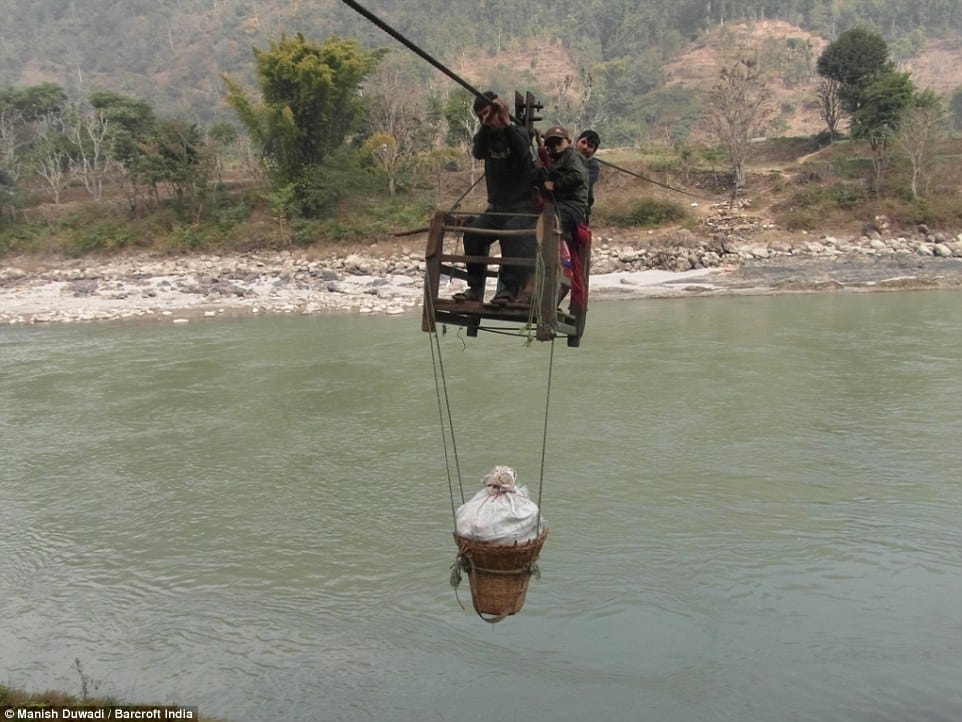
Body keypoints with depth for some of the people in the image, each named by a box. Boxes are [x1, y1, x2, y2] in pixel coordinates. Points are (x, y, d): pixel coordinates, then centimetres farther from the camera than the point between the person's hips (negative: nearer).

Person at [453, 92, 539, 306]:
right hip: (496, 206, 5)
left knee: (511, 232, -33)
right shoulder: (486, 136, 10)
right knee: (473, 234, -18)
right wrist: (486, 125, -24)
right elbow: (478, 152, -13)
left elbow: (522, 152, -24)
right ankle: (475, 288, -10)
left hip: (524, 205, -5)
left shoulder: (519, 133, -1)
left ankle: (509, 288, -30)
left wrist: (506, 122, -30)